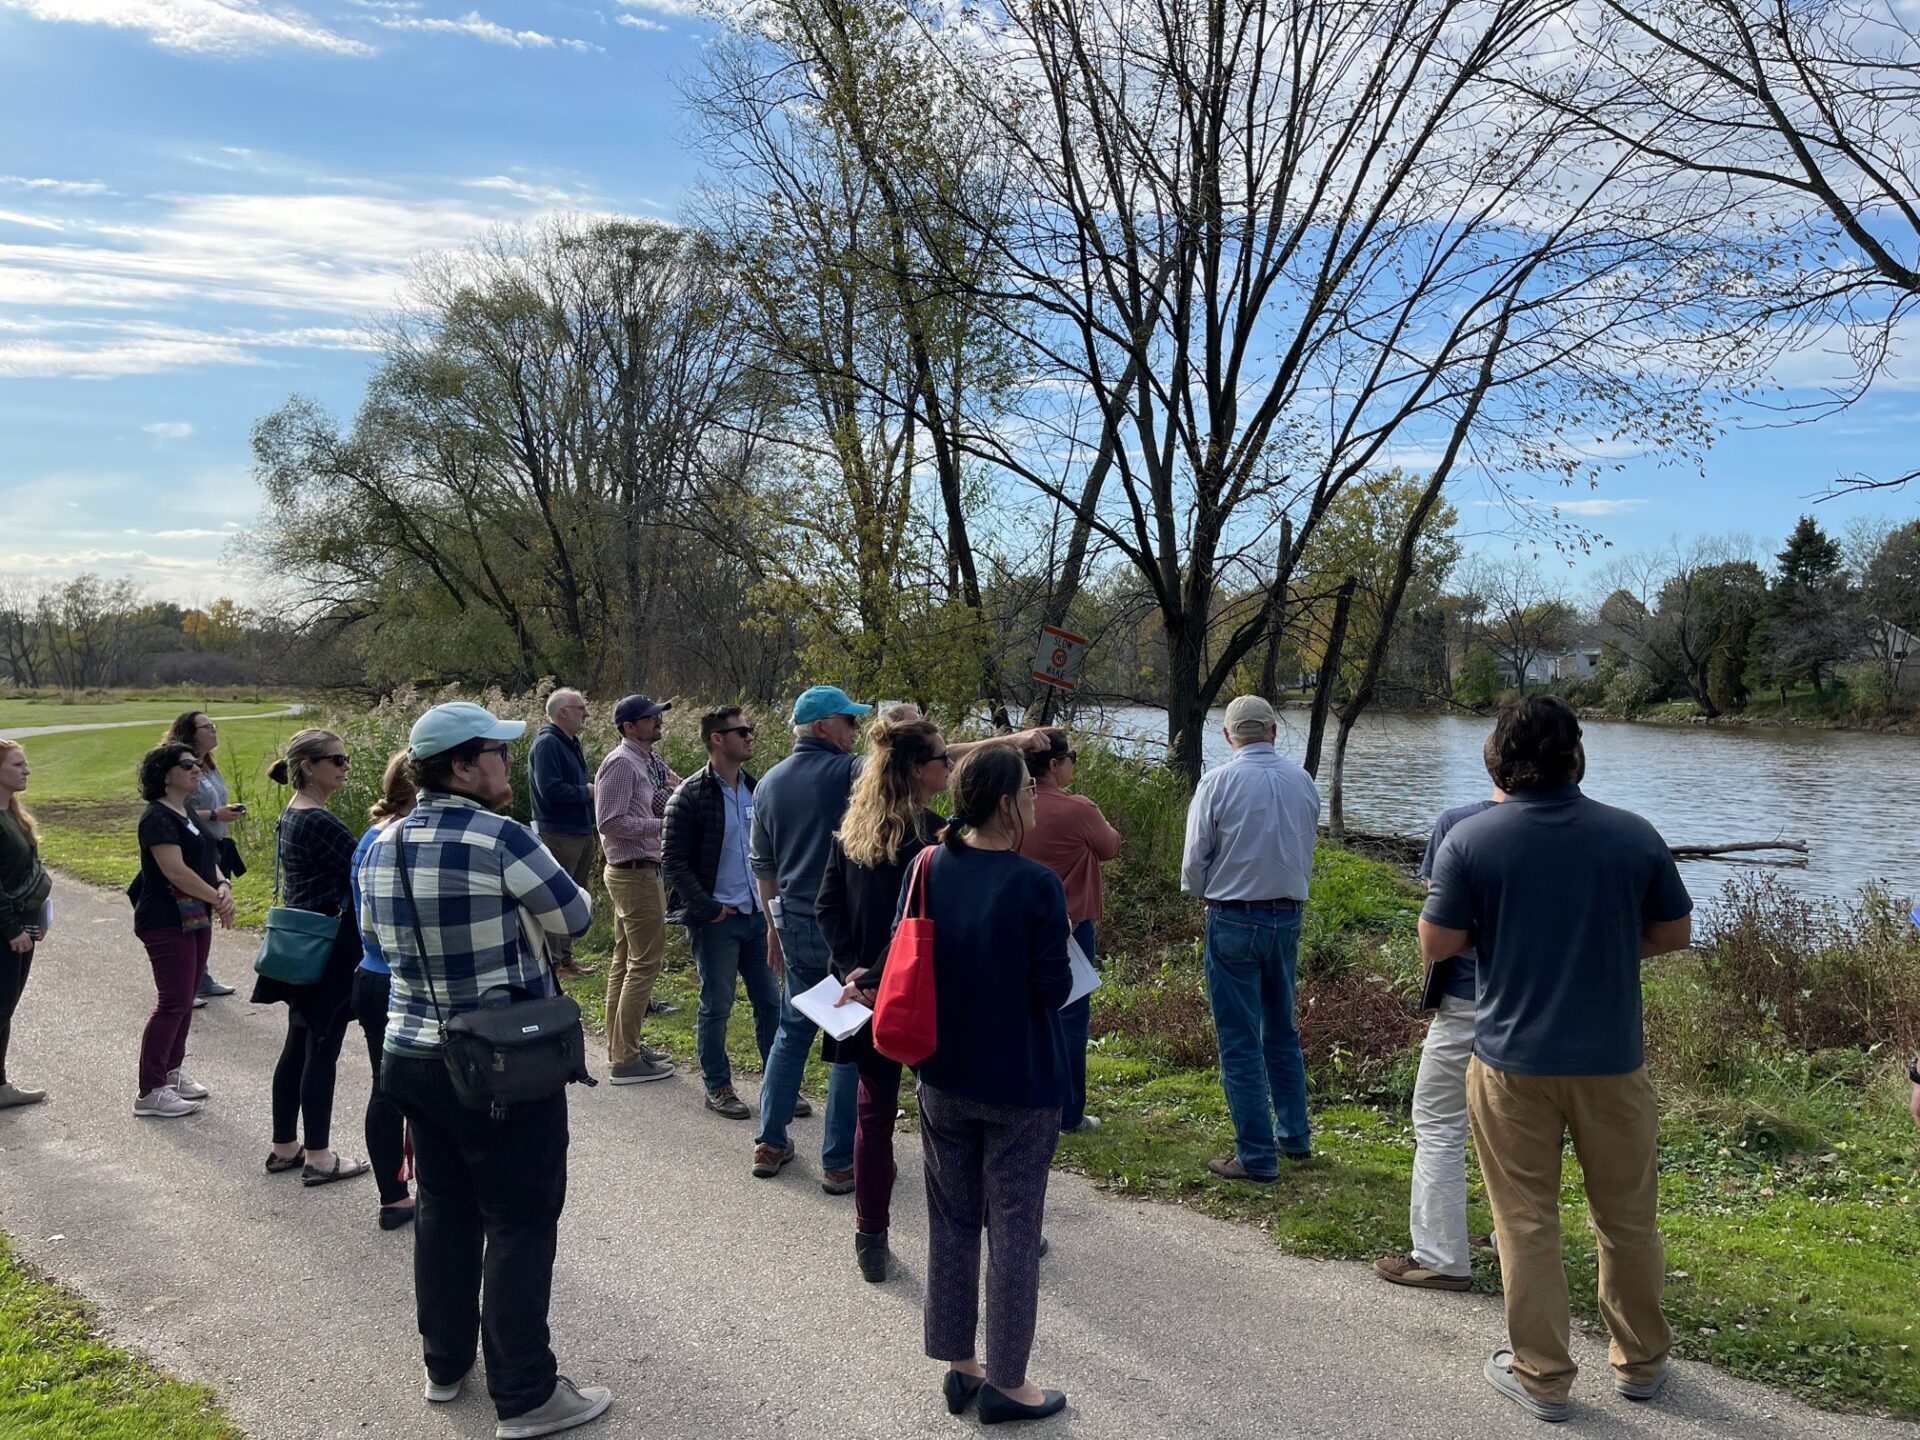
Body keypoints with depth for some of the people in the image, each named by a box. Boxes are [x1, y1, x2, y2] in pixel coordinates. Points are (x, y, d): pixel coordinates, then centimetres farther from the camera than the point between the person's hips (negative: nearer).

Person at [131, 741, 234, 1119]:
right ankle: (149, 1092, 0)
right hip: (166, 921, -9)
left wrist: (222, 885, -5)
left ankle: (172, 1071, 28)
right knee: (173, 1003, -7)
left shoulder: (187, 813, 13)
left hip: (195, 917, 9)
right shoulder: (158, 817, -16)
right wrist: (217, 897, -16)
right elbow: (176, 871, -23)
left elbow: (206, 859, 15)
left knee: (186, 999, 15)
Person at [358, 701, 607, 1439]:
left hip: (414, 1055, 7)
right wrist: (524, 907, 9)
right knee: (520, 1223, 4)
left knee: (444, 1209, 20)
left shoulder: (381, 845, 1)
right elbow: (576, 917, -9)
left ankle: (445, 1364, 35)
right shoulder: (502, 838, -21)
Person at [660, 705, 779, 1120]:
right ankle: (717, 1089, 19)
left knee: (770, 1001, 10)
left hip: (758, 915, 6)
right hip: (716, 920, -6)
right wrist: (708, 909, -14)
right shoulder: (690, 795, -10)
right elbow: (673, 861, -11)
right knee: (717, 1006, 5)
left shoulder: (755, 788, 8)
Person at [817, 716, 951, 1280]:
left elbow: (826, 906, 3)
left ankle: (870, 1239, 19)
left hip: (866, 993, 5)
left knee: (874, 1111, 13)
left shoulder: (850, 829, 3)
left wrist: (851, 968, -3)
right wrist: (872, 978, -14)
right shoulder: (934, 834, -18)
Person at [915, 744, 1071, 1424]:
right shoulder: (1036, 885, -20)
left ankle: (959, 1364, 29)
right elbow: (1054, 989, -16)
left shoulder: (929, 870, -5)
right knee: (1014, 1228, 8)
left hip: (944, 1079, 5)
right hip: (1019, 1086, -5)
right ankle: (1007, 1382, 20)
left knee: (952, 1221, 17)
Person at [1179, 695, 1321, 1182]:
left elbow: (1194, 864, -10)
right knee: (1281, 1032, 20)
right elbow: (1306, 854, 11)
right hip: (1288, 917, 5)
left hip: (1234, 921, -5)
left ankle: (1256, 1157, 6)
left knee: (1240, 1041, 2)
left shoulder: (1217, 782, -13)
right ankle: (1294, 1136, 29)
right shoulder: (1303, 781, 2)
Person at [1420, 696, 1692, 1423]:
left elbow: (1435, 946, -7)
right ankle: (1640, 1361, 34)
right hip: (1611, 1058, 2)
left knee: (1527, 1223, 10)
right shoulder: (1634, 836, -5)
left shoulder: (1472, 840, -11)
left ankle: (1541, 1375, 19)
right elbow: (1675, 934, 6)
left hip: (1512, 1060, -2)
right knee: (1628, 1218, 18)